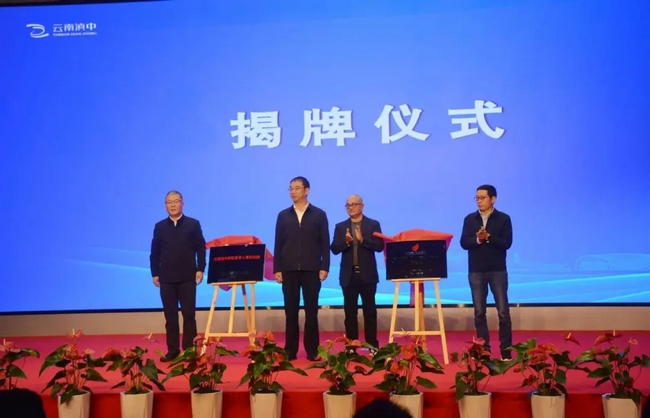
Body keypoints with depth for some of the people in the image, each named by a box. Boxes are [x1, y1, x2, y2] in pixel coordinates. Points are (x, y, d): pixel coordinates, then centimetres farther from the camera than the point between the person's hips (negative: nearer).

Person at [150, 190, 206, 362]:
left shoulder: (193, 224, 4)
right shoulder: (160, 227, 10)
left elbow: (200, 248, 2)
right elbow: (155, 252, 9)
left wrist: (200, 269, -7)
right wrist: (155, 273, 2)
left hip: (187, 277, -2)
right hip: (166, 278, 2)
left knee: (189, 314, 1)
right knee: (170, 315, 4)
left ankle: (189, 350, 5)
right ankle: (172, 350, 8)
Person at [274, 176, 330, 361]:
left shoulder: (319, 214, 4)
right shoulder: (283, 215, 9)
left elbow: (325, 244, 1)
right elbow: (278, 244, 7)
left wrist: (324, 267, -7)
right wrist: (277, 269, 0)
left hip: (311, 269, -2)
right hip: (289, 270, 2)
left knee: (311, 310, 2)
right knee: (291, 311, 4)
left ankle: (312, 351, 6)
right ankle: (290, 350, 8)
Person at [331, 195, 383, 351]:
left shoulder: (373, 224, 3)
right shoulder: (340, 227, 9)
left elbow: (379, 246, -6)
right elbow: (334, 249, 1)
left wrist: (362, 239, -18)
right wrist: (346, 241, -17)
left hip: (367, 274, -2)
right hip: (349, 275, 2)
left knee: (370, 312, 2)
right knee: (350, 312, 4)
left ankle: (372, 346, 6)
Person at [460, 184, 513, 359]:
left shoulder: (503, 219, -1)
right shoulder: (470, 219, 6)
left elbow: (507, 243, -10)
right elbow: (464, 243, -2)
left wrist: (488, 237, -22)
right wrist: (478, 239, -19)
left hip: (498, 271, -2)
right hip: (476, 271, 2)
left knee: (503, 312, -1)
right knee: (479, 312, 5)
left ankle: (506, 351, 4)